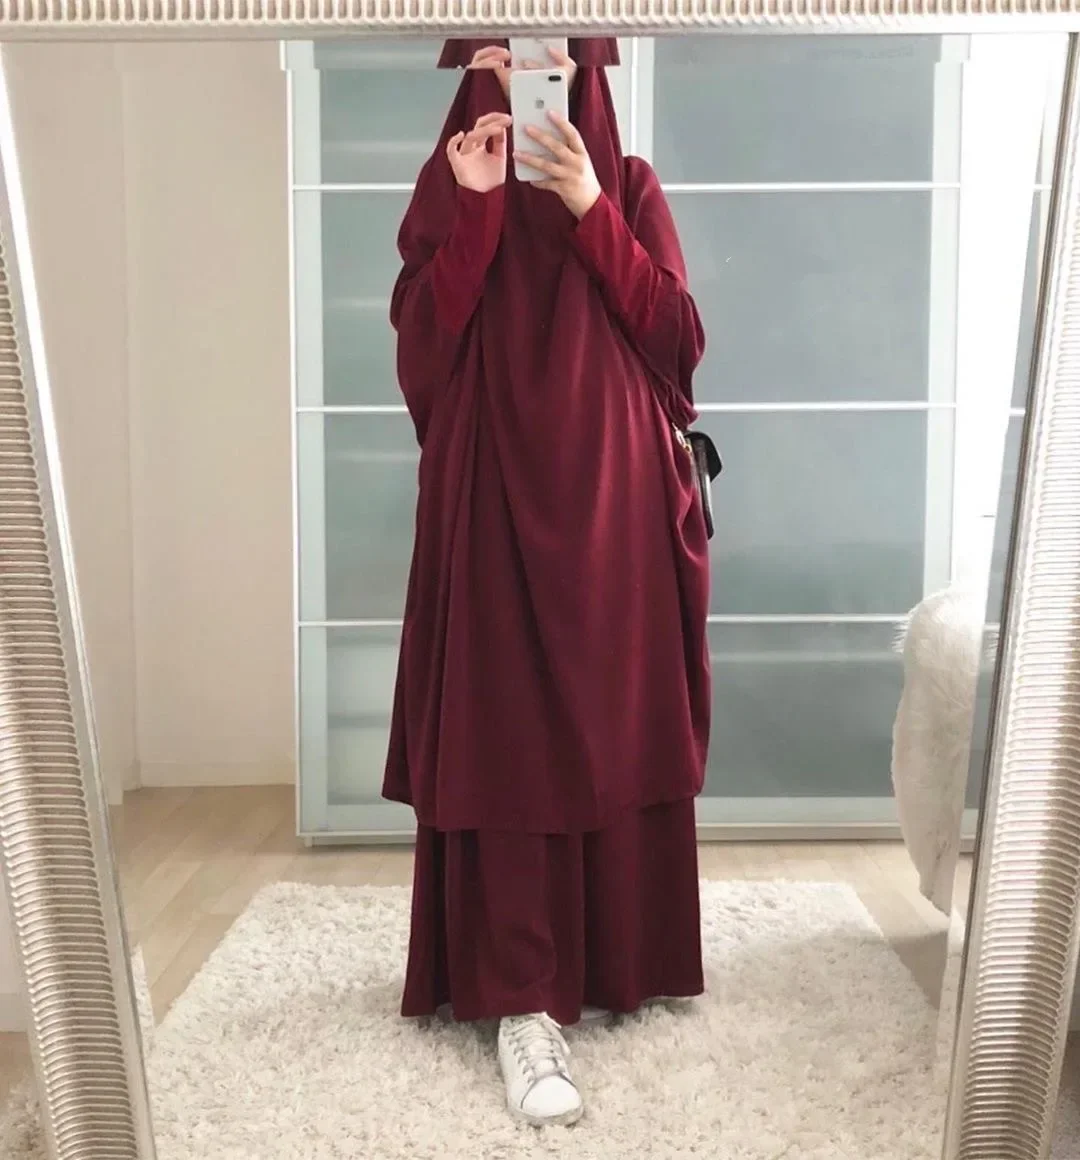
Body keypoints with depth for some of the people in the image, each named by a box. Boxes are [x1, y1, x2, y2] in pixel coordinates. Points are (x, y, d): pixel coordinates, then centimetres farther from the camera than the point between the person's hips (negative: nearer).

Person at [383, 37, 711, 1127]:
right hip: (496, 502, -1)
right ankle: (523, 1004, 0)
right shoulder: (447, 187, 8)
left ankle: (621, 958, 26)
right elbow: (422, 352, -4)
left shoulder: (631, 188, 9)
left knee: (616, 730, 7)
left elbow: (680, 342, -2)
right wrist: (475, 209, -12)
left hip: (616, 501, 2)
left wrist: (590, 209, -9)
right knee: (508, 739, -6)